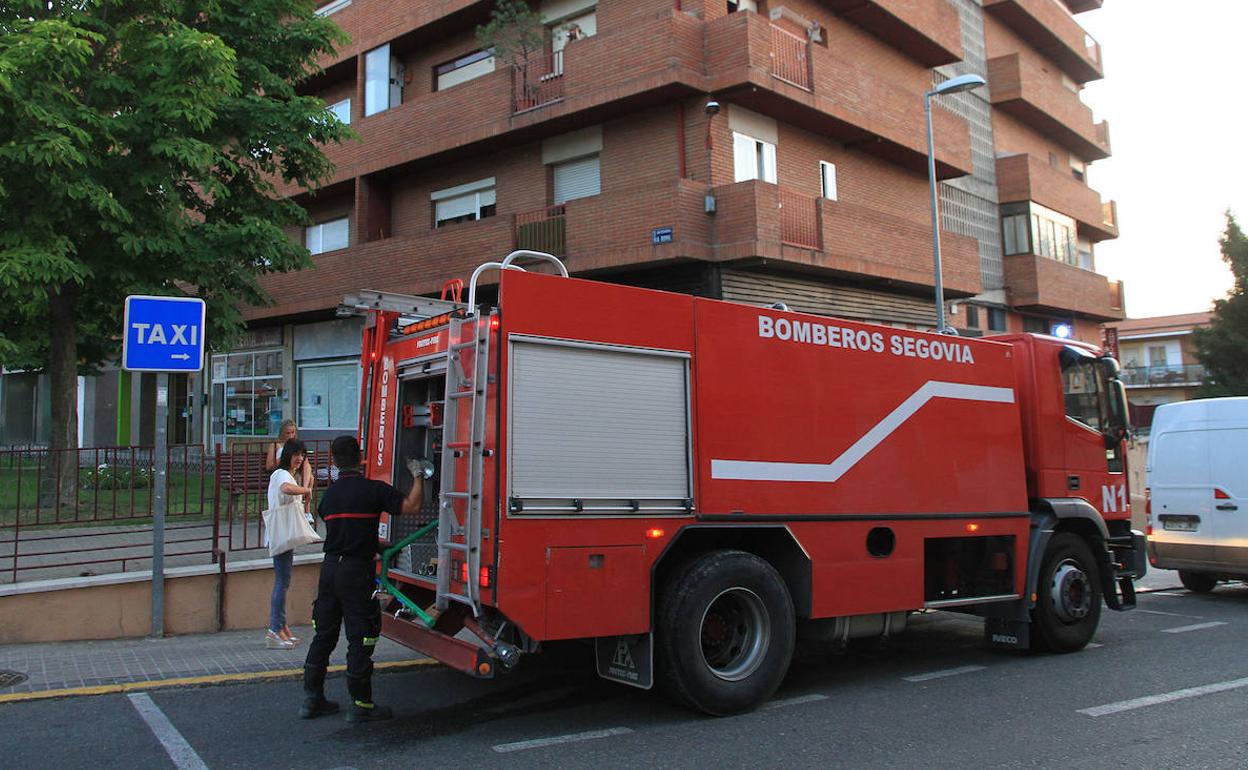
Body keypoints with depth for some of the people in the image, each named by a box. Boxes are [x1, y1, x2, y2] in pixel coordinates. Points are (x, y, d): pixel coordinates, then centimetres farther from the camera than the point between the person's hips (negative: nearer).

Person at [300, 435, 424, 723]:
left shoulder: (329, 494, 10)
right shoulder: (373, 489, -11)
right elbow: (412, 505, -15)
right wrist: (418, 476, 1)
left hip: (329, 567, 7)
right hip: (356, 571, -6)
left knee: (324, 634, 15)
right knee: (360, 639, 1)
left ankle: (312, 699, 21)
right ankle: (361, 705, 7)